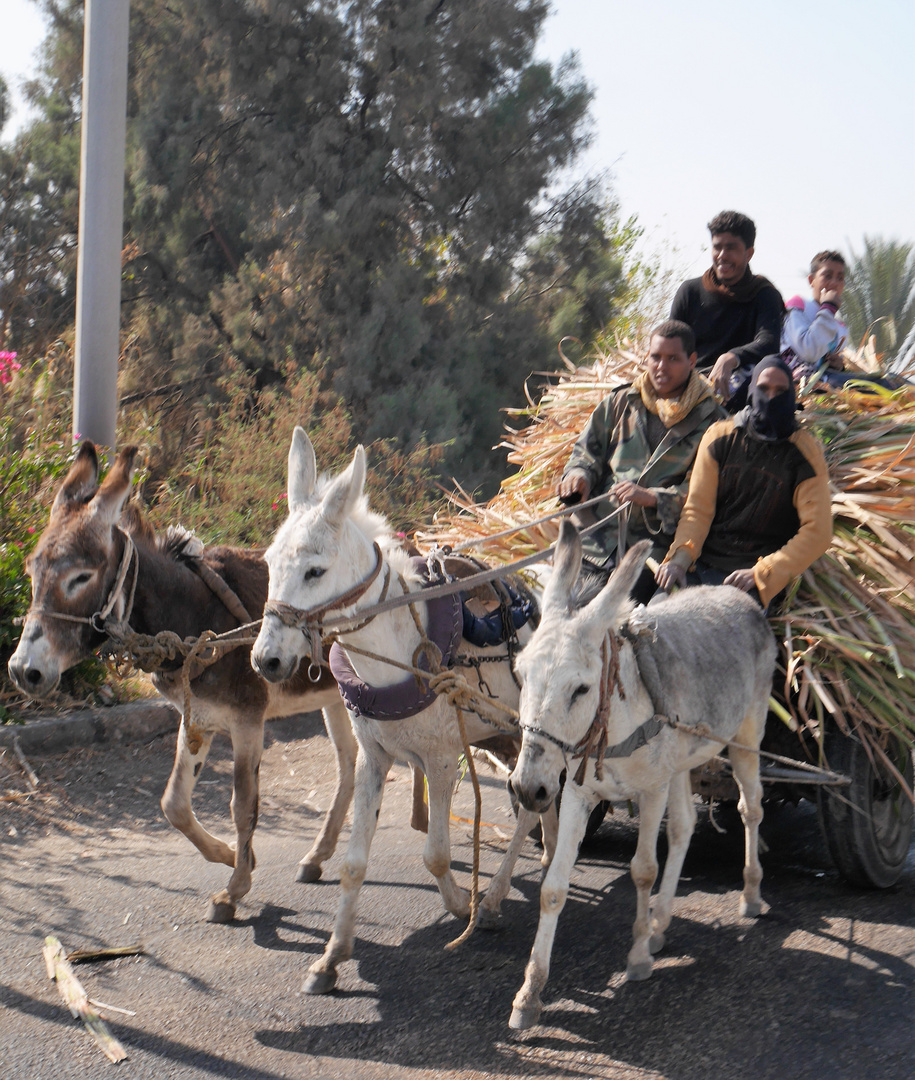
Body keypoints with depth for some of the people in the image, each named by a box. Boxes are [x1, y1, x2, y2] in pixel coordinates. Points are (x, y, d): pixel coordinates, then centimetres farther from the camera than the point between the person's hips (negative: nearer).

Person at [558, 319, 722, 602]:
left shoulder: (710, 418, 4)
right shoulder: (619, 403, 18)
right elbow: (587, 450, 24)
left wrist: (652, 496, -17)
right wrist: (579, 474, 0)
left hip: (655, 540, -4)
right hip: (595, 535, 4)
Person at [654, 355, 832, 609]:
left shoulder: (805, 452, 0)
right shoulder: (720, 436, 8)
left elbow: (818, 533, -4)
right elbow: (697, 509, 7)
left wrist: (760, 573, -14)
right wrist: (680, 557, -13)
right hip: (703, 563, 3)